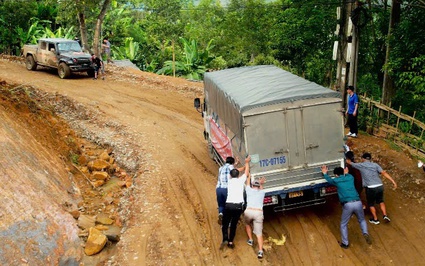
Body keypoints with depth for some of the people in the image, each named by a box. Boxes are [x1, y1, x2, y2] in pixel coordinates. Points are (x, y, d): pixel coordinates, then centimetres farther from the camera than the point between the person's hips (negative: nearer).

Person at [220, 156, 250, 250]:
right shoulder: (241, 180, 7)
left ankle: (225, 239, -9)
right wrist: (247, 162, 38)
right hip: (238, 206, 0)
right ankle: (231, 242, 11)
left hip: (229, 205, 0)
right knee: (233, 225, 15)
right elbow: (246, 172, 25)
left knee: (225, 224, 10)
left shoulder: (229, 181, 12)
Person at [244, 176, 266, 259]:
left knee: (247, 224, 33)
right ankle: (260, 251, -12)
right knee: (259, 233, 2)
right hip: (259, 213, 0)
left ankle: (250, 240, 27)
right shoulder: (262, 192, 19)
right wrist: (261, 183, 58)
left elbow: (248, 183, 37)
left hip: (249, 212, 0)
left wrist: (249, 176, 53)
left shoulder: (249, 190, 16)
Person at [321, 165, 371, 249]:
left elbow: (329, 180, 33)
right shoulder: (350, 177, 16)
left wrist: (325, 173, 51)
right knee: (362, 220, 26)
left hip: (347, 205, -3)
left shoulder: (336, 181, 9)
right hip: (358, 203, 3)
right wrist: (346, 173, 63)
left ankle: (345, 243, 20)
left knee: (343, 224, 16)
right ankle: (365, 233, 1)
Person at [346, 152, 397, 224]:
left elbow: (350, 163, 21)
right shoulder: (375, 165, 7)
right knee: (380, 201, 28)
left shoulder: (361, 165, 3)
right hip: (380, 186, 3)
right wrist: (393, 181, -6)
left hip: (370, 188, -3)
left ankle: (375, 219, 28)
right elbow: (384, 173, -4)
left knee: (371, 204, 19)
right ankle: (385, 215, 16)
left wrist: (348, 160, 44)